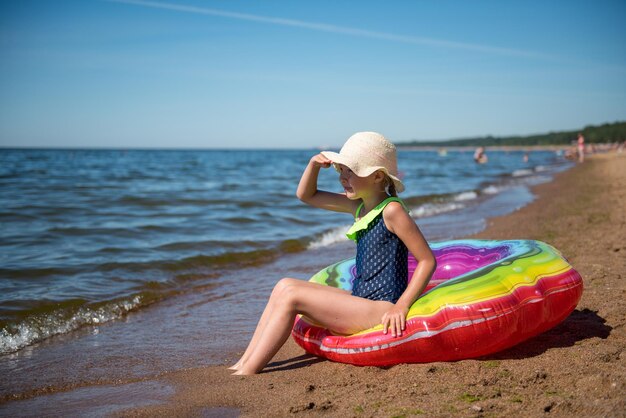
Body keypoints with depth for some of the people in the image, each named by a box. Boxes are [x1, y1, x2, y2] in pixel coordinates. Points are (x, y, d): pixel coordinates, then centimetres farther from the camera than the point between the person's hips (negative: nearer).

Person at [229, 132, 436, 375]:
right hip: (360, 302, 9)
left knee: (291, 296, -15)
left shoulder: (391, 210, -13)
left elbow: (428, 260, -15)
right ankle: (245, 362, -3)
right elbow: (306, 195, 24)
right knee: (285, 285, 1)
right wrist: (314, 164, 5)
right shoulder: (359, 206, 13)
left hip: (380, 310, -9)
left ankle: (248, 371, -14)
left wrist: (401, 306, -21)